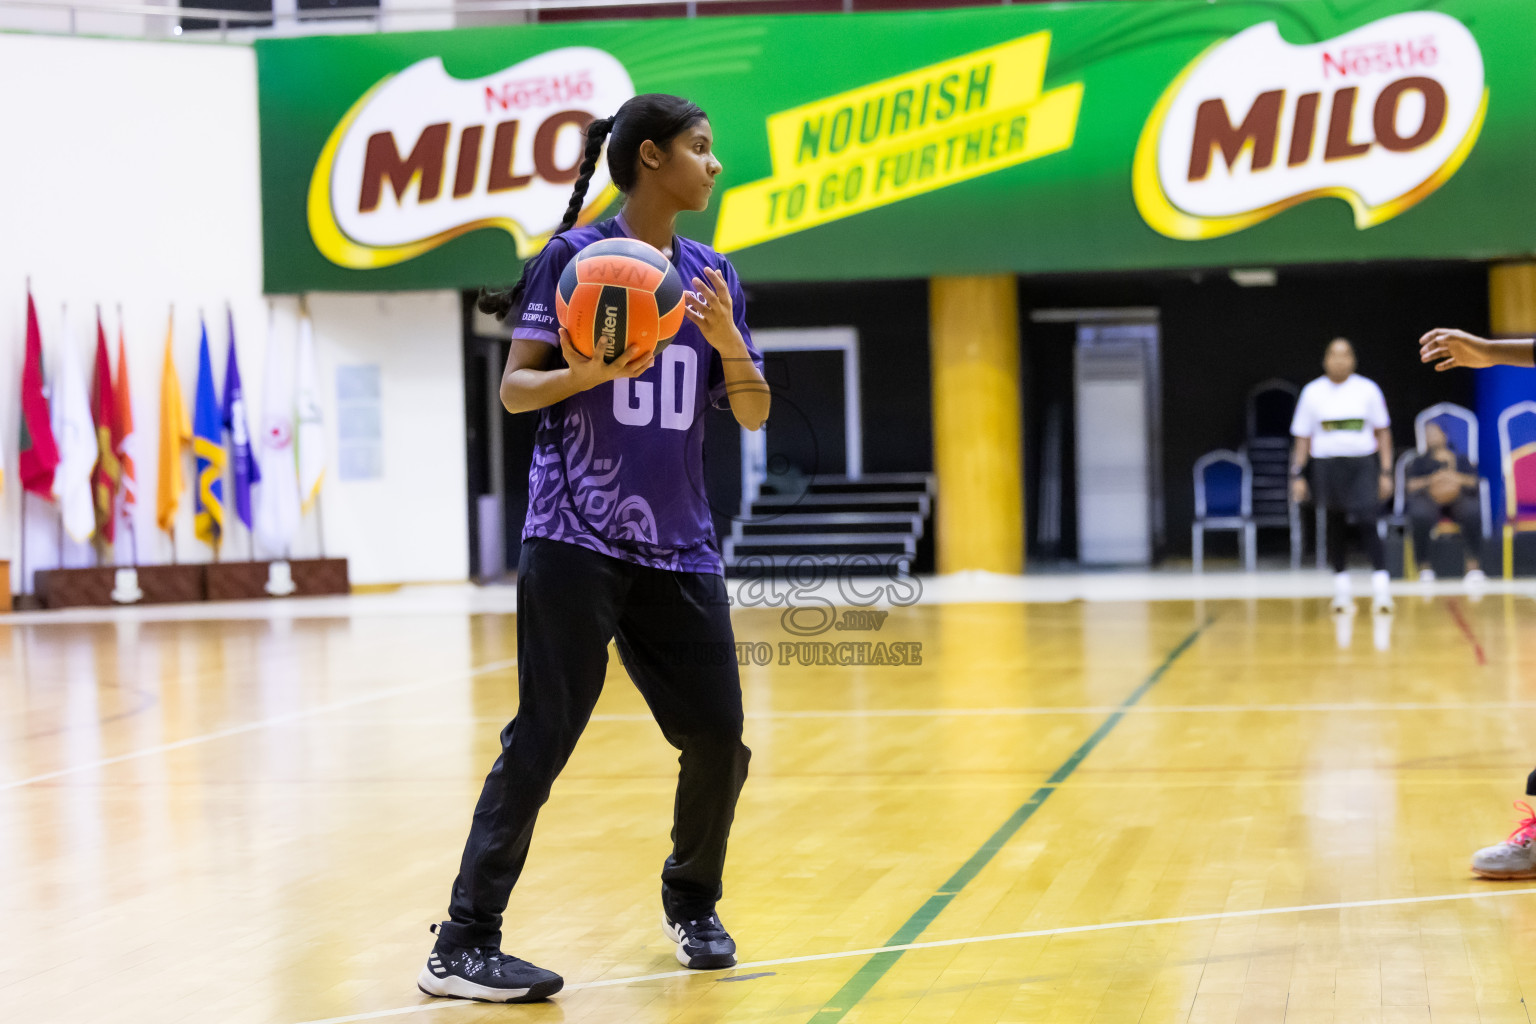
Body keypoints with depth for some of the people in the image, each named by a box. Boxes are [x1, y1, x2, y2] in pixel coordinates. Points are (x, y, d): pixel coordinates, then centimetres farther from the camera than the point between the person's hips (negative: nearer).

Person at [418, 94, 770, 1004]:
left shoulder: (714, 276, 13)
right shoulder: (574, 257, -2)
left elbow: (754, 414, 13)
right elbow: (515, 390, -5)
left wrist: (727, 342, -7)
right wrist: (591, 371, -25)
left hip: (678, 547, 6)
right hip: (577, 542, -5)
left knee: (718, 740, 5)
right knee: (542, 740, -10)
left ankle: (692, 904, 30)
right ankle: (463, 946, -5)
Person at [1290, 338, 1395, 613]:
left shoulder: (1367, 389, 3)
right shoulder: (1313, 392, 5)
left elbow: (1383, 433, 6)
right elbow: (1303, 437, 8)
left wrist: (1385, 472, 1)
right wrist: (1298, 475, 2)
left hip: (1362, 464, -2)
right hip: (1326, 464, 2)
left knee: (1368, 523, -14)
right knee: (1335, 528, 6)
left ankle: (1380, 587, -17)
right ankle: (1341, 590, 15)